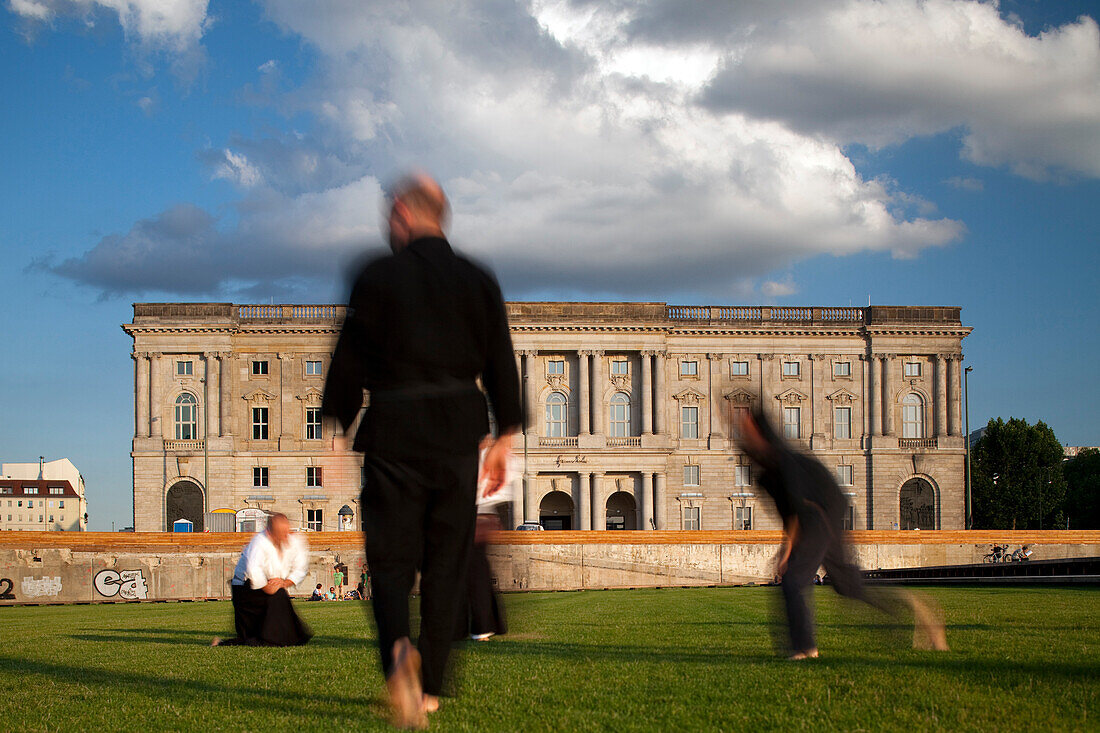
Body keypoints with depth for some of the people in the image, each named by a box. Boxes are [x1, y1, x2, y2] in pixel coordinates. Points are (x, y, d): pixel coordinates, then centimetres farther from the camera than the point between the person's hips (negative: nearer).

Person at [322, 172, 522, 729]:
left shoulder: (377, 277, -3)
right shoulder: (477, 280, 7)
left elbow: (348, 359, -3)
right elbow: (501, 363, 8)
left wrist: (336, 431, 4)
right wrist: (504, 437, 15)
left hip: (394, 432, -3)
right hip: (457, 431, 3)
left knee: (390, 557, 2)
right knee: (446, 562, 10)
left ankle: (398, 649, -27)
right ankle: (430, 686, 13)